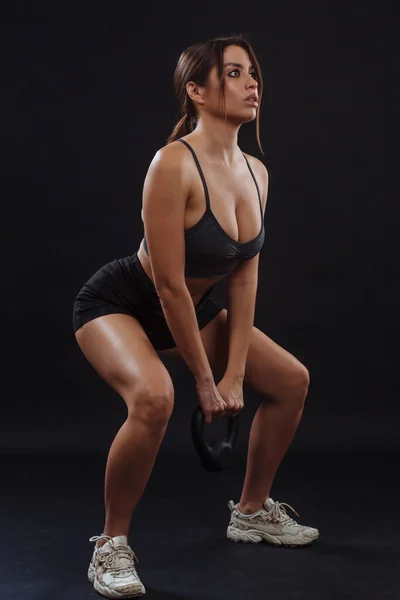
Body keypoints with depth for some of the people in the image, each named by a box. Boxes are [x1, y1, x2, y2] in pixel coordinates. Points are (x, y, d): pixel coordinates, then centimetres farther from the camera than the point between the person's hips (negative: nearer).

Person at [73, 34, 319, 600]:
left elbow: (244, 278, -4)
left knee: (292, 380, 9)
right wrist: (205, 381, -19)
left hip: (191, 308, 8)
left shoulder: (256, 171, -7)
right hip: (118, 303, -8)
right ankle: (112, 545, -15)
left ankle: (252, 511, 27)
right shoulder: (174, 165, -30)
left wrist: (234, 374, -7)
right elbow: (170, 287, -28)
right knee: (154, 397, -36)